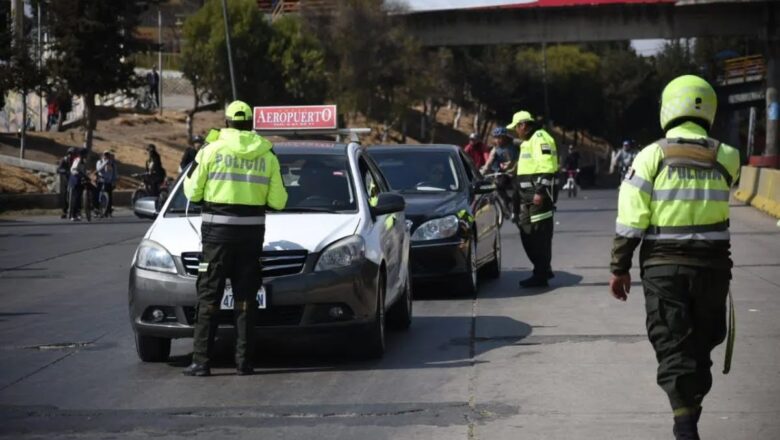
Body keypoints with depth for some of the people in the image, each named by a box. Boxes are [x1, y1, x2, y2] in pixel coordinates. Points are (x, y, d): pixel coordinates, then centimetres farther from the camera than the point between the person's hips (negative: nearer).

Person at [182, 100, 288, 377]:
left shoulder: (211, 151, -3)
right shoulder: (267, 155, 3)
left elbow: (193, 193, 1)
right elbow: (278, 201, 3)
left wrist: (193, 168, 21)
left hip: (218, 231, -2)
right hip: (252, 232, 2)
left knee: (209, 297, 2)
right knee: (245, 297, 7)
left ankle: (201, 361, -1)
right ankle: (244, 361, 6)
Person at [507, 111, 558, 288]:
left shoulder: (540, 138, -11)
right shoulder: (528, 141, 22)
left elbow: (547, 167, -20)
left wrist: (540, 192, -25)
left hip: (538, 195, -11)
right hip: (527, 195, 11)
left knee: (539, 236, -7)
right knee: (527, 234, 13)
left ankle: (540, 276, -5)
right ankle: (543, 270, 22)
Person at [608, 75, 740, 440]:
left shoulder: (652, 156, -6)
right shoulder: (726, 157, -2)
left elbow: (630, 219, -8)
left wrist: (620, 267, 0)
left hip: (663, 265, -2)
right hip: (712, 264, 2)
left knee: (672, 346, 0)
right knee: (702, 343, 17)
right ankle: (691, 411, 28)